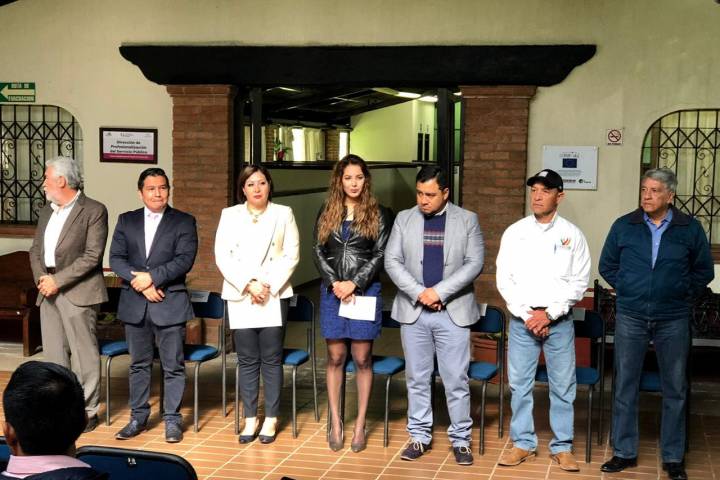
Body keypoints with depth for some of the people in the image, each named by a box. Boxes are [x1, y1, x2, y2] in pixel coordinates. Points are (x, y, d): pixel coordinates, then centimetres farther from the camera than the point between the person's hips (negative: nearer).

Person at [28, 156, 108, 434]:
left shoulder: (94, 211, -7)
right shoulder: (47, 211, 16)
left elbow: (92, 256, -14)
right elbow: (35, 249, 16)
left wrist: (58, 280, -15)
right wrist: (41, 277, -3)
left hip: (78, 291, -7)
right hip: (49, 292, 7)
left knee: (83, 353, -2)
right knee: (53, 353, 10)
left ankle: (87, 411, 6)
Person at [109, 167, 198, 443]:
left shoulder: (184, 222, 1)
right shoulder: (126, 221, 10)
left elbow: (185, 260, -10)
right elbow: (116, 259, 2)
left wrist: (151, 277, -17)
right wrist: (139, 282, -12)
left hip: (170, 302, -3)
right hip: (134, 304, 3)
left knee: (173, 366, 2)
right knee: (139, 364, 12)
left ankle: (172, 419, 13)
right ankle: (138, 417, 23)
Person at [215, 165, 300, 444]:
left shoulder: (284, 214, 6)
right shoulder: (230, 215, 7)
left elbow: (291, 256, 1)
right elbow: (222, 257, -1)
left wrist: (268, 285, -10)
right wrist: (249, 285, -12)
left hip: (274, 296, -1)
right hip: (240, 296, 1)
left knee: (271, 359, 1)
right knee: (247, 360, 4)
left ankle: (271, 419, 10)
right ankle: (250, 419, 12)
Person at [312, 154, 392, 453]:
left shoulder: (378, 213, 2)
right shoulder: (327, 212, 9)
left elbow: (380, 255, -3)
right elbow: (318, 252, 6)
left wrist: (354, 284, -12)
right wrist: (335, 284, -7)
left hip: (365, 292, -2)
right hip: (333, 292, 2)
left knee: (362, 359, 2)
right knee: (335, 357, 5)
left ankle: (360, 425, 10)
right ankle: (336, 423, 14)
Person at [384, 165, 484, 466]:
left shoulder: (467, 220, 1)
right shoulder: (404, 219, 5)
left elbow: (474, 263, -6)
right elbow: (392, 261, 0)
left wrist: (439, 292, -14)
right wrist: (418, 292, -13)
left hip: (453, 312, -2)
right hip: (413, 310, 2)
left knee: (456, 381, 2)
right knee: (417, 378, 9)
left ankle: (460, 439, 13)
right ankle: (419, 436, 20)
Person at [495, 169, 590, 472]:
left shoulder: (572, 235, 0)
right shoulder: (514, 232, 2)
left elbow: (579, 282, -2)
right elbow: (504, 279, 1)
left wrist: (549, 314, -10)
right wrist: (527, 315, -7)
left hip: (559, 320, -1)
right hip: (521, 319, 1)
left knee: (562, 386, 4)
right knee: (519, 384, 6)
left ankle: (562, 447, 16)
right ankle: (523, 443, 18)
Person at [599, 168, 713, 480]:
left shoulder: (690, 229, 0)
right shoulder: (623, 226, 2)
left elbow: (704, 271, 9)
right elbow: (607, 266, 13)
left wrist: (683, 296, 3)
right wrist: (627, 289, 6)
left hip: (673, 320, 0)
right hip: (630, 318, 1)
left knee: (675, 390, 6)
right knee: (625, 386, 5)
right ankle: (624, 452, 17)